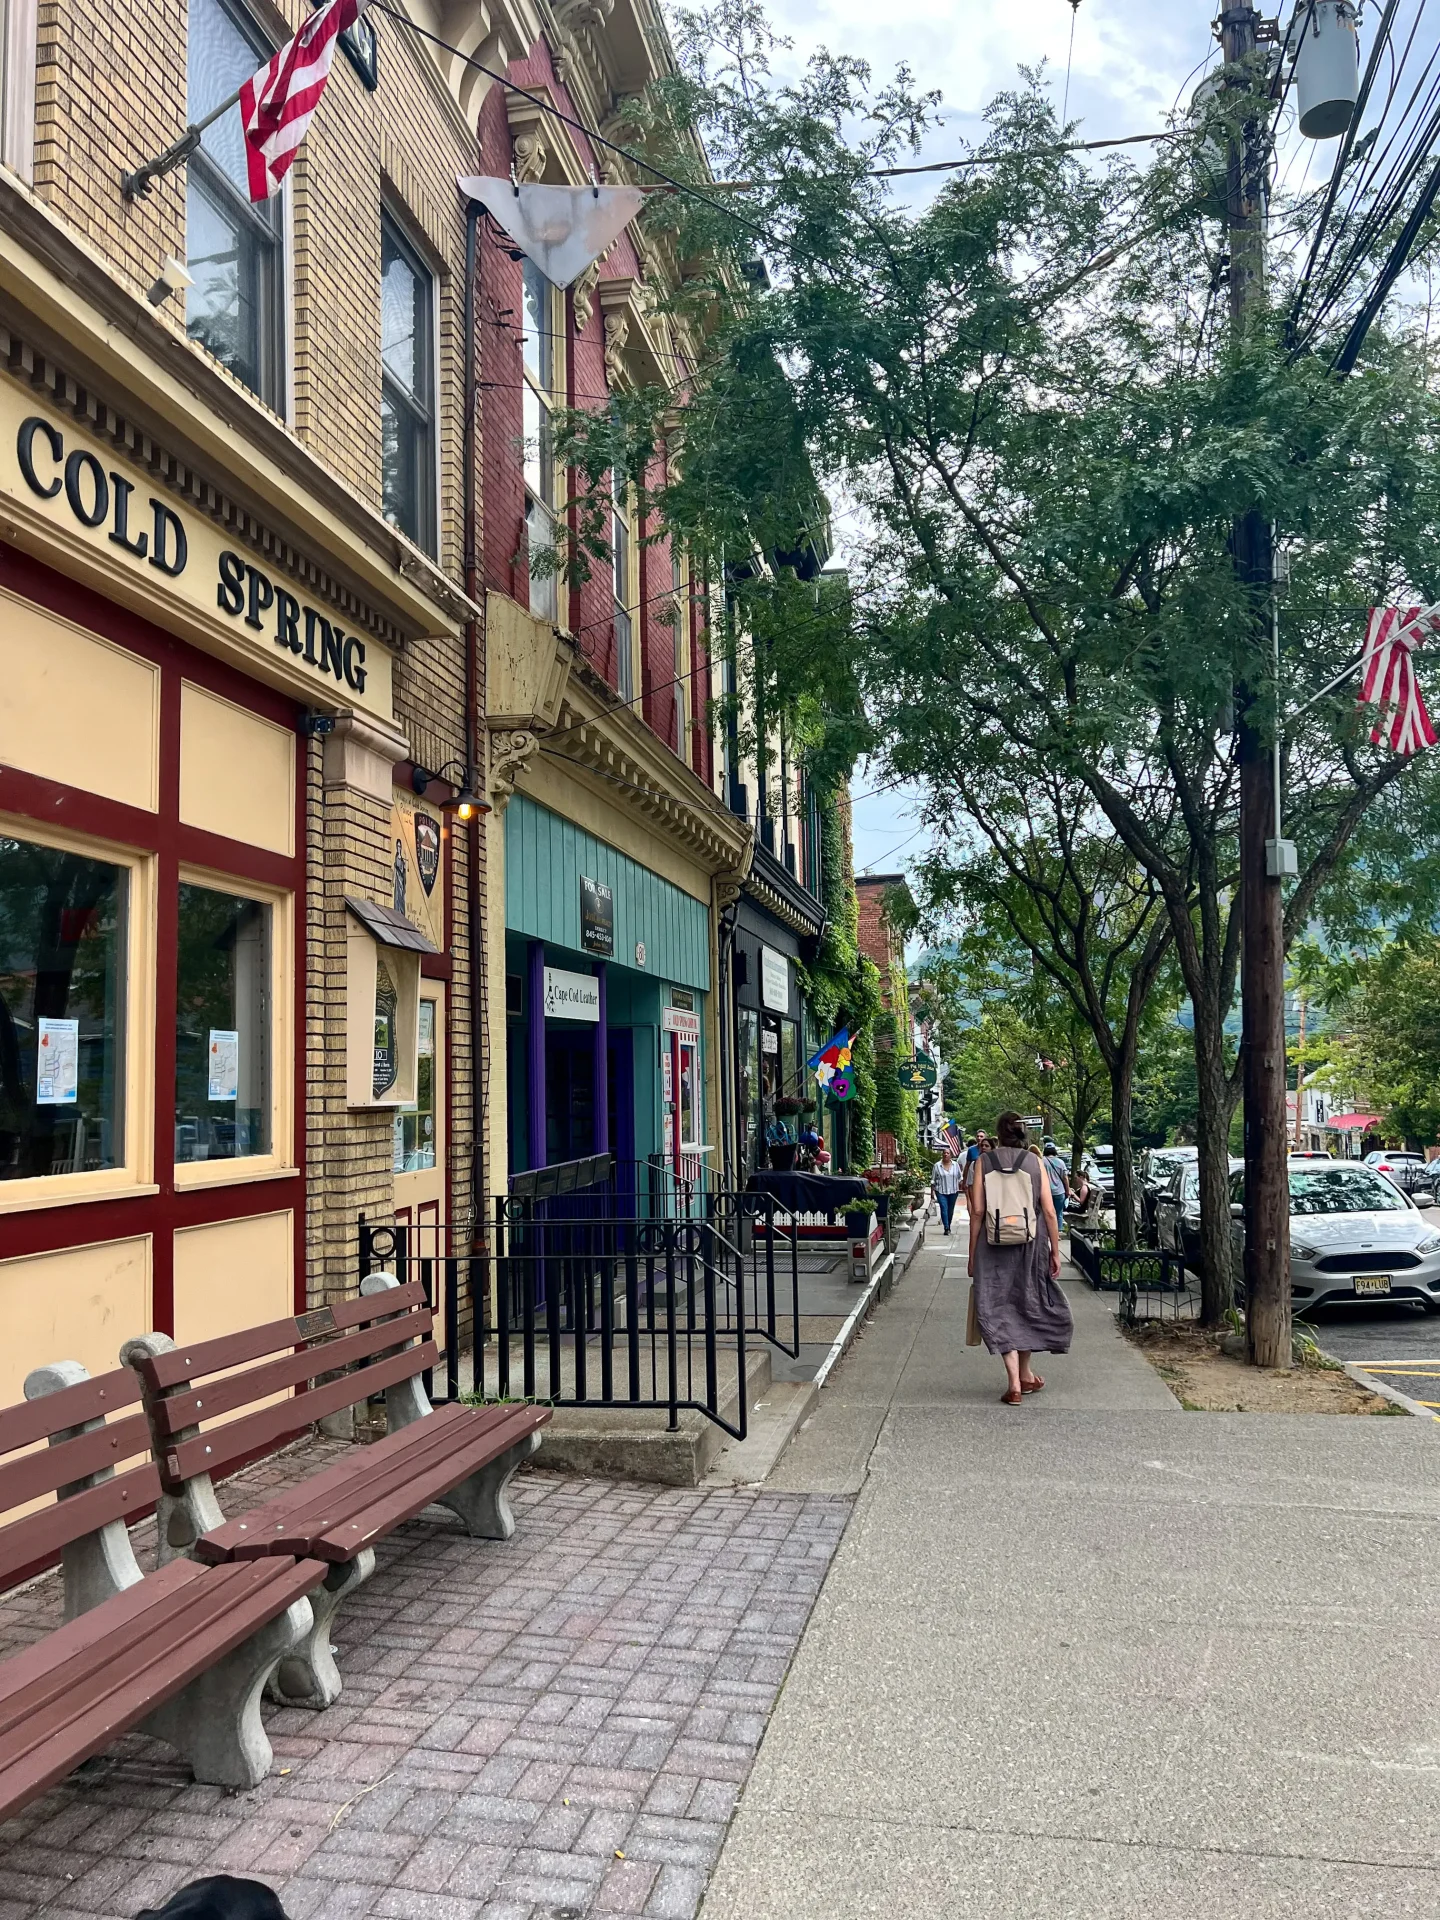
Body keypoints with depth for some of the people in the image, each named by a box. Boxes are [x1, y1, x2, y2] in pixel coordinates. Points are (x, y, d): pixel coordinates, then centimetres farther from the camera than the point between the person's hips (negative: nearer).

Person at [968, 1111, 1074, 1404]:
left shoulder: (984, 1161, -1)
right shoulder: (1034, 1161, 0)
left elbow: (977, 1211, -5)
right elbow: (1049, 1211, -3)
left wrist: (973, 1253, 2)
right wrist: (1055, 1251, 5)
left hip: (994, 1247, -1)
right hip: (1031, 1246, 1)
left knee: (1001, 1309, 4)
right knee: (1028, 1306, 19)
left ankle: (1014, 1383, -2)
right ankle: (1025, 1374, 29)